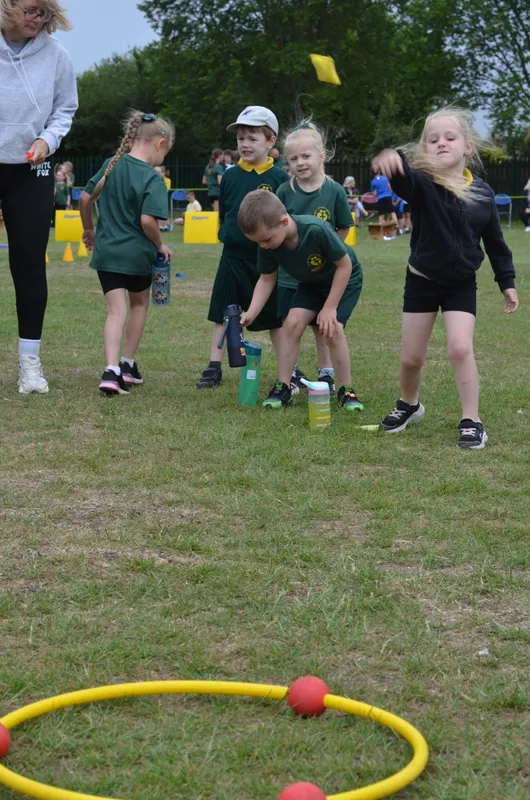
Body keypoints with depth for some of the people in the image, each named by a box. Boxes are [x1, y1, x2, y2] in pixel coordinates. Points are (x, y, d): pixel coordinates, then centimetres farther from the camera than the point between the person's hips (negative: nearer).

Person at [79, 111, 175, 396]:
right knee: (139, 304, 21)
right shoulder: (153, 179, -15)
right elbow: (147, 220, -24)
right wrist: (160, 246, -6)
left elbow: (85, 198, 9)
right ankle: (128, 365, 26)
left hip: (106, 252, 3)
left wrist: (88, 229, 25)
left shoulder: (111, 165, 3)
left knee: (116, 311, 0)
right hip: (137, 254, -3)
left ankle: (112, 370, -19)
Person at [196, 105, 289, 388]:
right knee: (222, 315, 6)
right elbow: (223, 215, 13)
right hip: (233, 257, 3)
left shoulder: (279, 178, -6)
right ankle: (214, 368, 14)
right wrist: (228, 235, 1)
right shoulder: (231, 176, 3)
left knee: (275, 319, 7)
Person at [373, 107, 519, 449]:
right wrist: (392, 161, -66)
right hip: (422, 281, 0)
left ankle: (472, 422, -4)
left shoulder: (482, 192, -9)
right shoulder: (421, 183, -17)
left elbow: (495, 241, 3)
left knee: (461, 348, -17)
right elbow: (402, 178, -42)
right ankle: (409, 405, 38)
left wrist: (507, 282, 5)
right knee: (411, 358, 8)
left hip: (461, 284, 0)